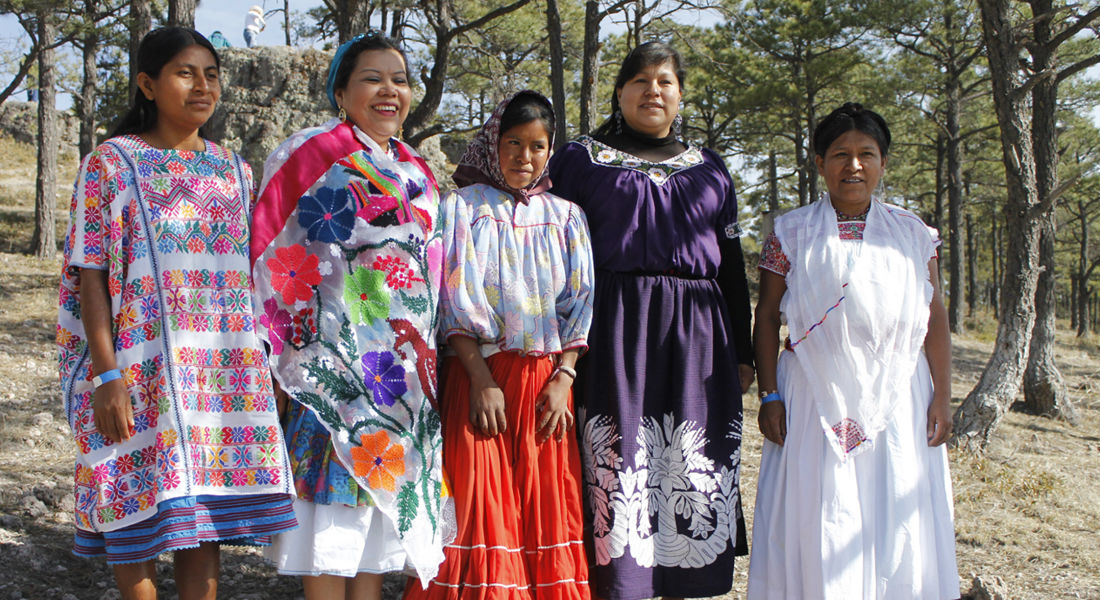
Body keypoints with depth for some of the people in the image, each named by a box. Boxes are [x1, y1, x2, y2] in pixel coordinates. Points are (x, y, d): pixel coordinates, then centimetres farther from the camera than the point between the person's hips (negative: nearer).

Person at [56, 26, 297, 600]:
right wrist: (107, 376, -15)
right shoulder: (111, 163, -1)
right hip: (141, 372, -3)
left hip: (223, 369, 4)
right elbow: (91, 276, -6)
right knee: (140, 508, 1)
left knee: (205, 514, 6)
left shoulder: (233, 170, 11)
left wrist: (265, 366, 9)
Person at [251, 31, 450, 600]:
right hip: (338, 355, -7)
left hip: (407, 358, 7)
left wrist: (426, 351, 17)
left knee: (387, 490, 8)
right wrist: (291, 352, -14)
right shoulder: (313, 153, -3)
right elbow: (279, 255, -8)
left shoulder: (417, 173, 17)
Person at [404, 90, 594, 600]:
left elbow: (578, 306, 9)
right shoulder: (463, 208, 5)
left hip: (546, 381, 3)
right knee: (480, 501, -6)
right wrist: (482, 380, -13)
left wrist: (563, 376, -5)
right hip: (479, 376, -2)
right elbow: (455, 301, -3)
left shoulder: (565, 216, 13)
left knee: (546, 506, 2)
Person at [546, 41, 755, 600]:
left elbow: (732, 266, 18)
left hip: (696, 342, 3)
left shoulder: (710, 170, 19)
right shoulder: (581, 159, 9)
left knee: (691, 474, 2)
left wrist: (743, 355, 12)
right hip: (615, 338, -3)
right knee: (618, 467, -7)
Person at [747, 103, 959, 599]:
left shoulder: (911, 233, 9)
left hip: (897, 402, 2)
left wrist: (941, 398, 0)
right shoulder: (791, 233, 5)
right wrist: (769, 396, -4)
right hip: (816, 401, -1)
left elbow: (935, 317, 7)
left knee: (897, 529, 2)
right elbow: (766, 317, 4)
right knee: (817, 531, -1)